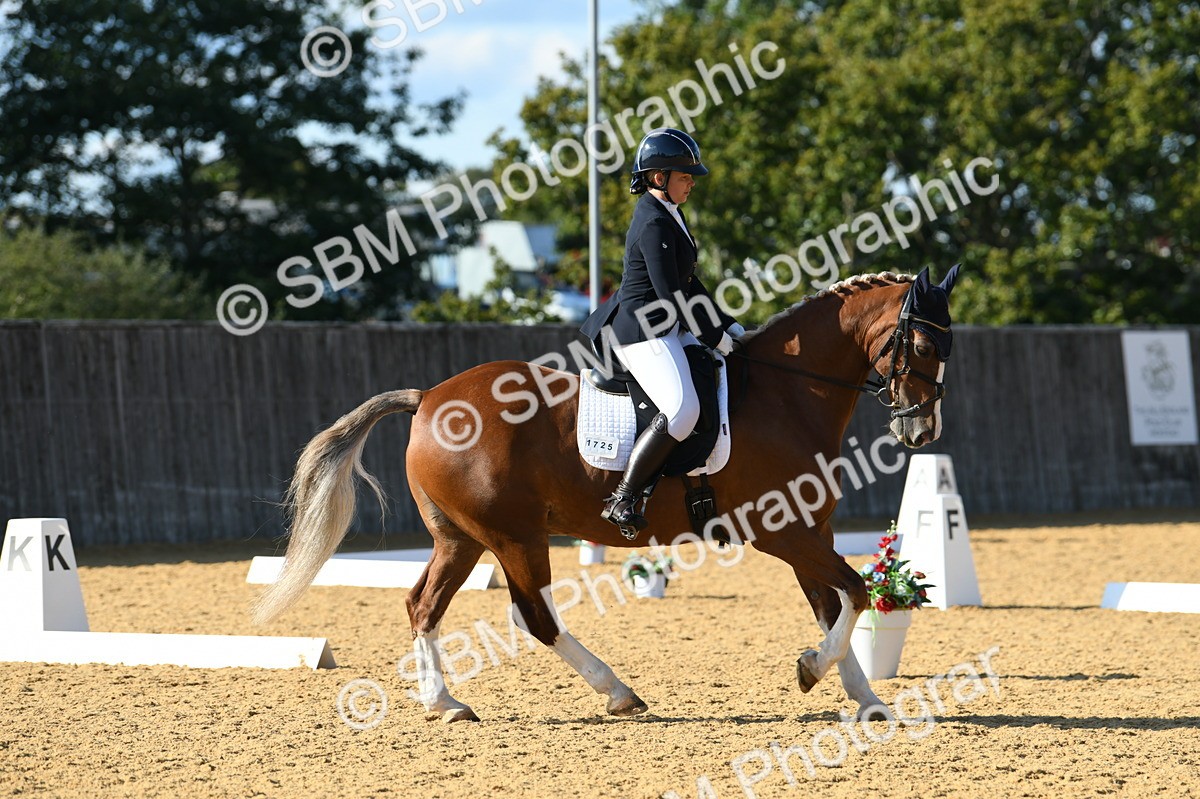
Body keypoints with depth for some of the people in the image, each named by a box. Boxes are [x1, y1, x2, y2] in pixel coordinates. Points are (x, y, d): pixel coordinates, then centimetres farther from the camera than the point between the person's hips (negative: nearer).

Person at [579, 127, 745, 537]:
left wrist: (727, 326, 16)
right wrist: (714, 337, -11)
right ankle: (622, 498, -25)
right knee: (682, 408, -28)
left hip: (667, 328, 11)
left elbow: (688, 284, 22)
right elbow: (671, 296, -20)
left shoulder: (669, 215, 15)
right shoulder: (653, 225, -17)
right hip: (643, 333, -11)